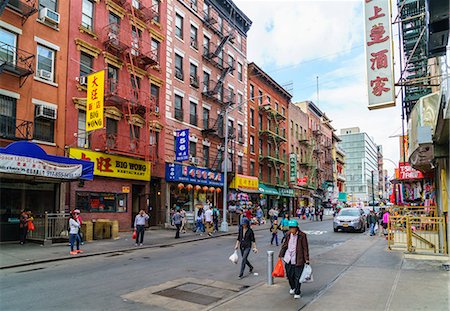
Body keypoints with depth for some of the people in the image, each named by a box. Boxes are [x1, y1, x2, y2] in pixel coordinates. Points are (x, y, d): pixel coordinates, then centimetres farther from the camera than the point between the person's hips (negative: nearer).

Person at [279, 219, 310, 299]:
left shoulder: (302, 235, -11)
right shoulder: (288, 235, 3)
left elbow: (305, 248, -7)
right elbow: (284, 245, 14)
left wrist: (307, 259, -9)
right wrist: (281, 255, 15)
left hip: (298, 260, -4)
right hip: (288, 259, 5)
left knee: (297, 277, 3)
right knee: (289, 275, 14)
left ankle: (297, 293, 20)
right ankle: (293, 288, 40)